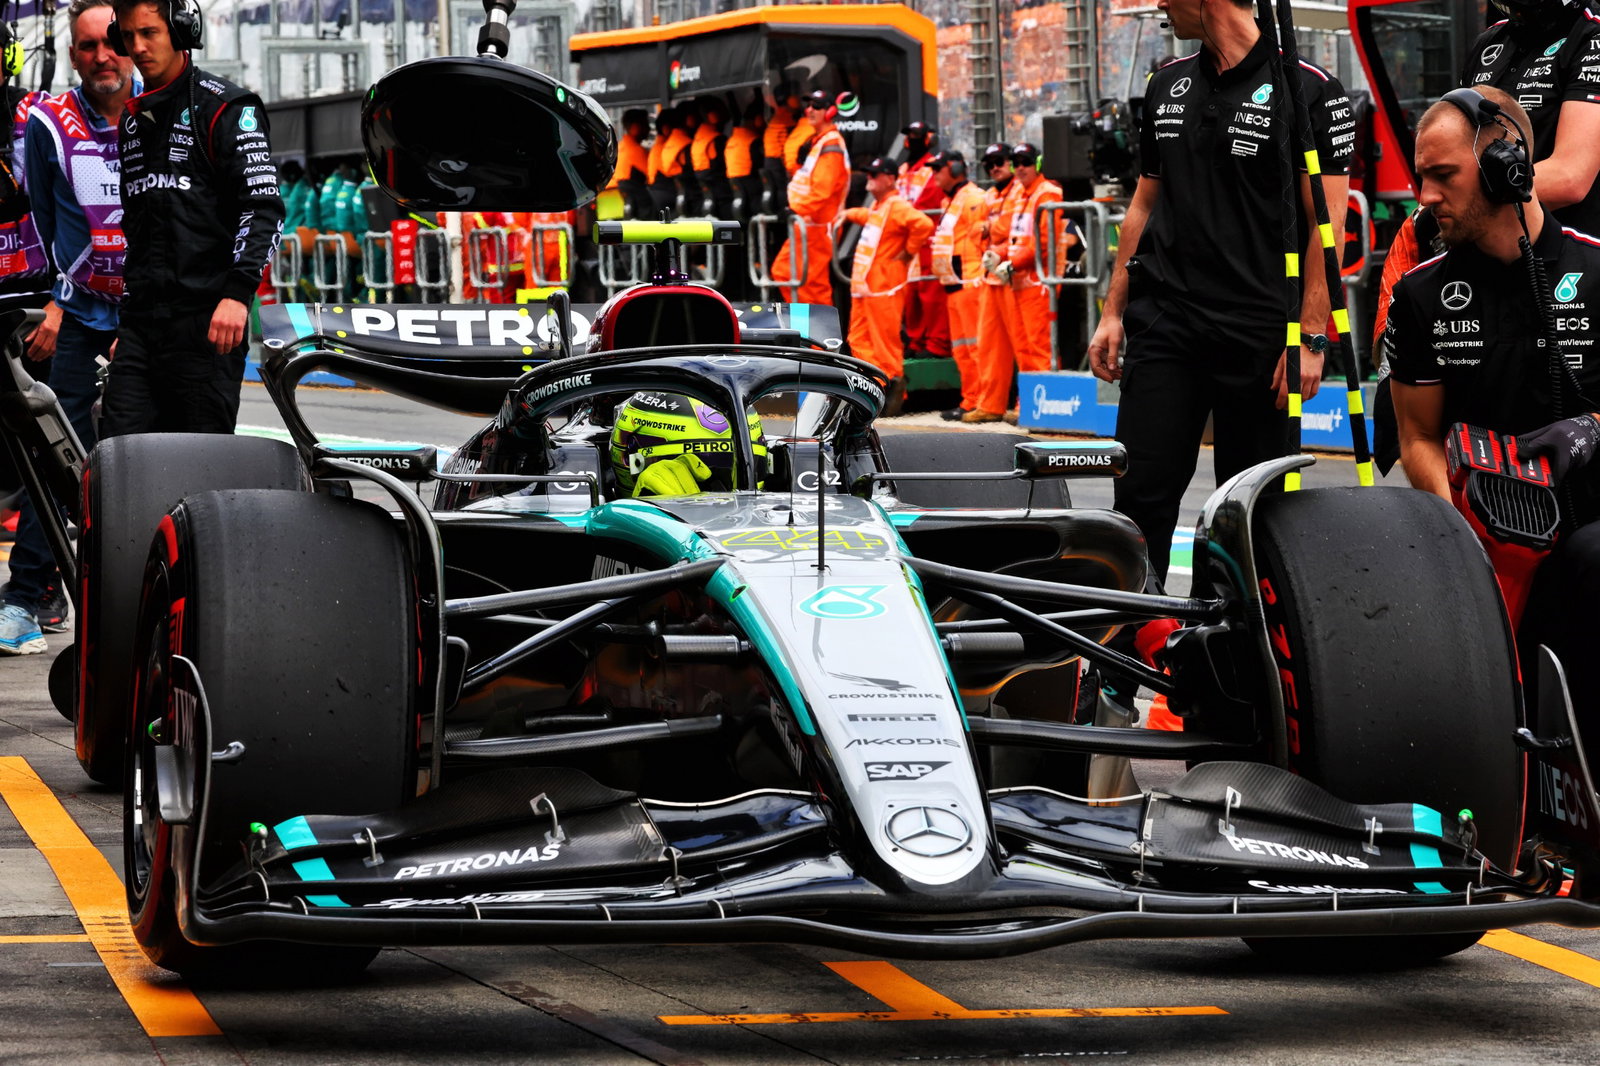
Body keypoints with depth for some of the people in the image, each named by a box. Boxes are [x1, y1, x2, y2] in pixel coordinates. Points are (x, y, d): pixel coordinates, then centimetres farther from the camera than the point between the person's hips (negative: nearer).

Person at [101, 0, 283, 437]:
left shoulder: (225, 106, -2)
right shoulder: (132, 119, 22)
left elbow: (263, 205, -10)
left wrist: (238, 293, -22)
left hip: (208, 320, -7)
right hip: (141, 323, 7)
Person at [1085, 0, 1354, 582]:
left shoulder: (1310, 91, -6)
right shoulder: (1167, 86, 13)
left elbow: (1326, 224, -8)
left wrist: (1310, 338, -14)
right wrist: (1113, 313, 15)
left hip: (1257, 336, -5)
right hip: (1163, 326, 5)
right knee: (1140, 497, -2)